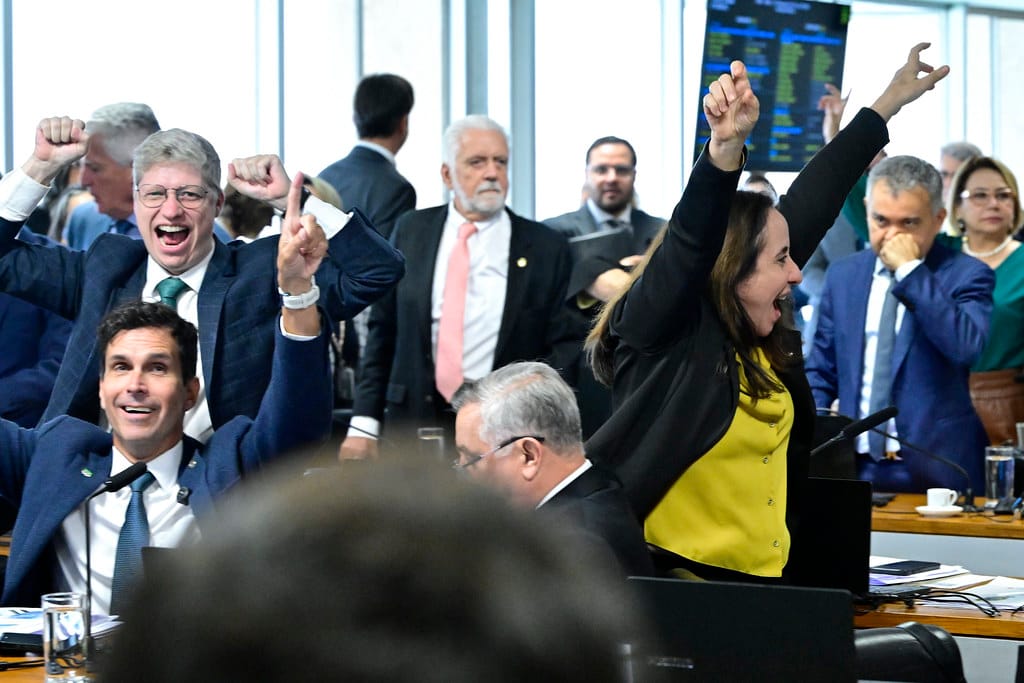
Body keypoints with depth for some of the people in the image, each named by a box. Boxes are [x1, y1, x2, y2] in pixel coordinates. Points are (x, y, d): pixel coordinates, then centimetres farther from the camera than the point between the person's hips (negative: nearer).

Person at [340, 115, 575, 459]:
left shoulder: (545, 247, 2)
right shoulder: (411, 232, 9)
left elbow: (565, 347, 3)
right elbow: (382, 332, 12)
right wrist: (363, 424, 4)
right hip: (415, 425, 2)